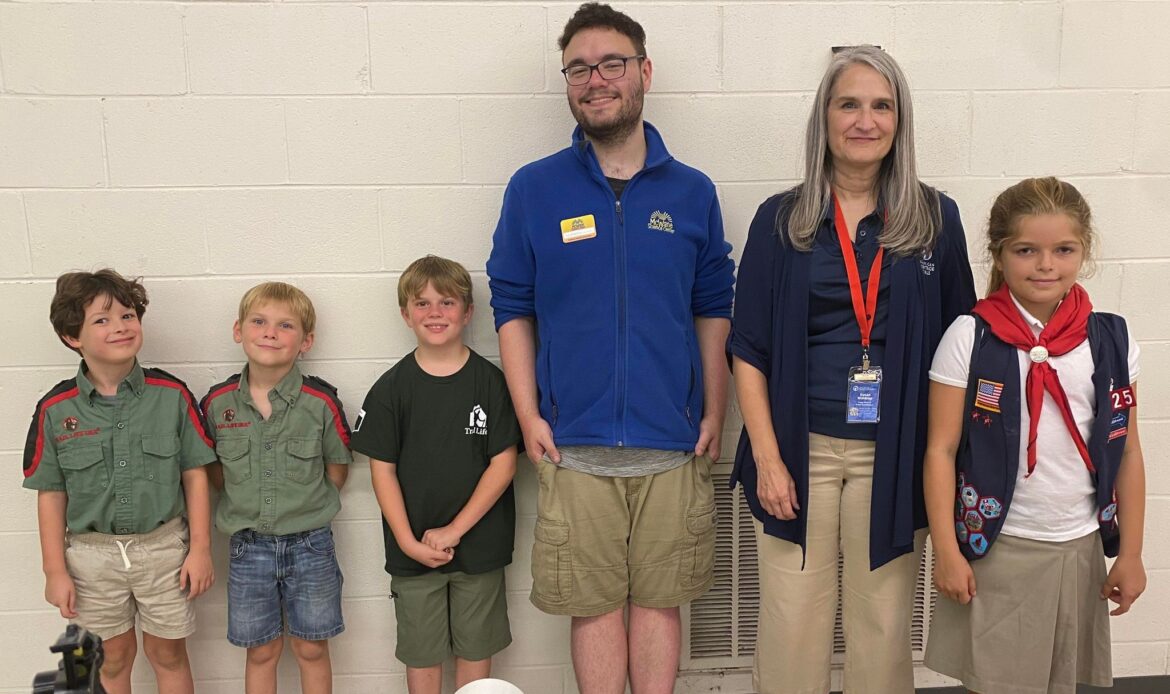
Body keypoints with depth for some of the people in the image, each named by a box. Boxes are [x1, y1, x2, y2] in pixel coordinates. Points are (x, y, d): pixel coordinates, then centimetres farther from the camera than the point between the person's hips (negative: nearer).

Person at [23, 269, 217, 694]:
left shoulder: (172, 394, -9)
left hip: (164, 547, 0)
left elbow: (195, 473, -4)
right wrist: (55, 570, -1)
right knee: (112, 658, 17)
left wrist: (200, 548, -4)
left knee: (168, 653, 14)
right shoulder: (55, 409, -7)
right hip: (91, 553, 1)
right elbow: (51, 493, -1)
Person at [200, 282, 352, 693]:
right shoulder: (217, 402, -6)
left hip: (310, 544, -1)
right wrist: (245, 501, -2)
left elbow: (336, 471, 0)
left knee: (312, 648, 12)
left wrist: (307, 506, -4)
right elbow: (213, 471, 7)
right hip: (248, 546, 1)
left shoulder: (321, 401, -12)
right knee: (262, 651, 14)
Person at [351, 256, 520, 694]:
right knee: (421, 652, 12)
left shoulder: (490, 381, -5)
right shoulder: (392, 388, -2)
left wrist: (454, 530, -12)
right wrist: (408, 541, -11)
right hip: (413, 548, 1)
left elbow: (503, 464, -7)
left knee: (475, 648, 11)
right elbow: (382, 469, -2)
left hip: (479, 544, -1)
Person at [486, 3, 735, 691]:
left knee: (660, 600, 11)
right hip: (575, 446, -1)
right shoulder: (534, 189, 1)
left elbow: (713, 310, 9)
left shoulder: (692, 192, 5)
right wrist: (529, 416, -4)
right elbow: (513, 307, 4)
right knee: (596, 604, 8)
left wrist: (714, 415, 3)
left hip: (673, 445, 1)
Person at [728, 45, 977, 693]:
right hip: (800, 447, 0)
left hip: (892, 453, 1)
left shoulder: (935, 217, 4)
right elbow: (749, 350, 0)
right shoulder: (781, 219, 2)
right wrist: (767, 458, -7)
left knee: (883, 626, 9)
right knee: (791, 624, 5)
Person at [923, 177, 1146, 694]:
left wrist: (1130, 553, 6)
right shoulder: (971, 338, -9)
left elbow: (1126, 452, 5)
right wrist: (946, 550, -11)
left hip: (1080, 548, 3)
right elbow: (941, 449, -9)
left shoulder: (1111, 340, 0)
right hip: (996, 548, -3)